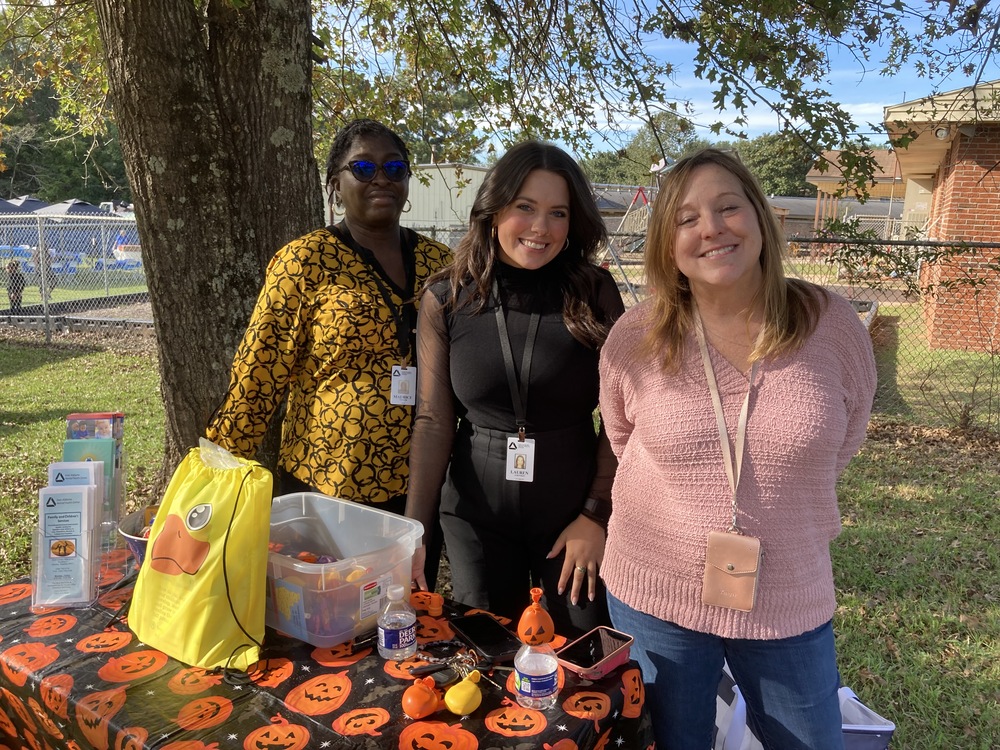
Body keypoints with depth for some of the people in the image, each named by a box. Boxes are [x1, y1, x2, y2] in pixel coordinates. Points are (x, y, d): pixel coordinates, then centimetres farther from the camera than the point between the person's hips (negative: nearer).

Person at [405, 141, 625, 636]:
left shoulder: (595, 294, -8)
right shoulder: (445, 299, -5)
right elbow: (434, 421, -4)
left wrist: (595, 514, -10)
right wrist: (413, 530, -7)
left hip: (574, 513, 0)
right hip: (477, 515, 1)